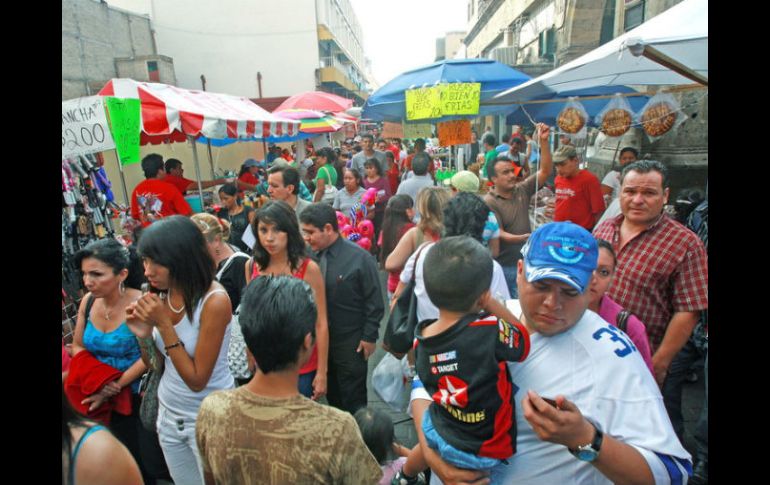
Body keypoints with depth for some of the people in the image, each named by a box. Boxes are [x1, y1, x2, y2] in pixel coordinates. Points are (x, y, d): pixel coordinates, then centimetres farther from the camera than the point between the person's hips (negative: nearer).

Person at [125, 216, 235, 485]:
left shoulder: (214, 300, -27)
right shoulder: (161, 293, -7)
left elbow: (197, 380, -21)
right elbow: (154, 364, 3)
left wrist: (164, 324, -27)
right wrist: (144, 335, -17)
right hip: (168, 412, 6)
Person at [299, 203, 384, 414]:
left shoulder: (359, 258, -15)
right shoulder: (312, 257, -6)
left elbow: (374, 302, -10)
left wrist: (369, 337, -9)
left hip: (351, 343, -4)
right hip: (320, 339, 4)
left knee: (353, 397, 11)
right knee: (331, 393, 21)